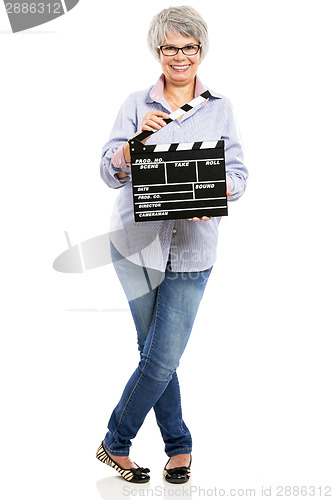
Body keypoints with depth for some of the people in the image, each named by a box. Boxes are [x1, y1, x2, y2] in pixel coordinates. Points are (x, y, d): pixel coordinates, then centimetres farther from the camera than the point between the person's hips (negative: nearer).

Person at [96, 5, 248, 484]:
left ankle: (116, 443, 15)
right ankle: (179, 445, 23)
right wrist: (136, 138, -20)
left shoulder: (220, 108, 7)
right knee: (157, 354, 6)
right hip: (137, 241, 0)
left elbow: (238, 174, 4)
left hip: (192, 250, 0)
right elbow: (110, 172, -1)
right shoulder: (137, 104, 4)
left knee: (162, 357, -4)